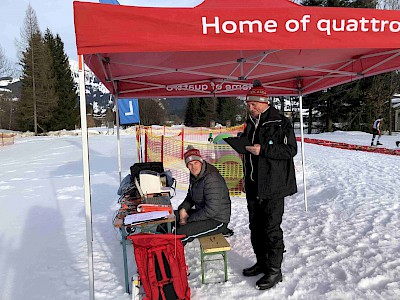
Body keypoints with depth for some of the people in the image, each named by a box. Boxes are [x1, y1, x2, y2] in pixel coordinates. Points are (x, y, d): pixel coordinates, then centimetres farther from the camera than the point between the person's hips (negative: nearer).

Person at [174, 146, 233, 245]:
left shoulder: (212, 179, -25)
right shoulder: (195, 175, 5)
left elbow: (211, 210, -28)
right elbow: (190, 197, 18)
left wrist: (188, 220, -20)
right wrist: (183, 209, -3)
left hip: (217, 220, -10)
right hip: (202, 212, 10)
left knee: (180, 233, -25)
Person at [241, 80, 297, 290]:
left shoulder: (281, 122, -10)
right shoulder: (251, 123, 14)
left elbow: (290, 150, -16)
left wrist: (262, 150, -23)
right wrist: (243, 147, 5)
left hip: (273, 186, -8)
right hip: (253, 185, 8)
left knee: (271, 228, -2)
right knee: (255, 226, 16)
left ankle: (274, 270, 13)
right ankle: (262, 263, 33)